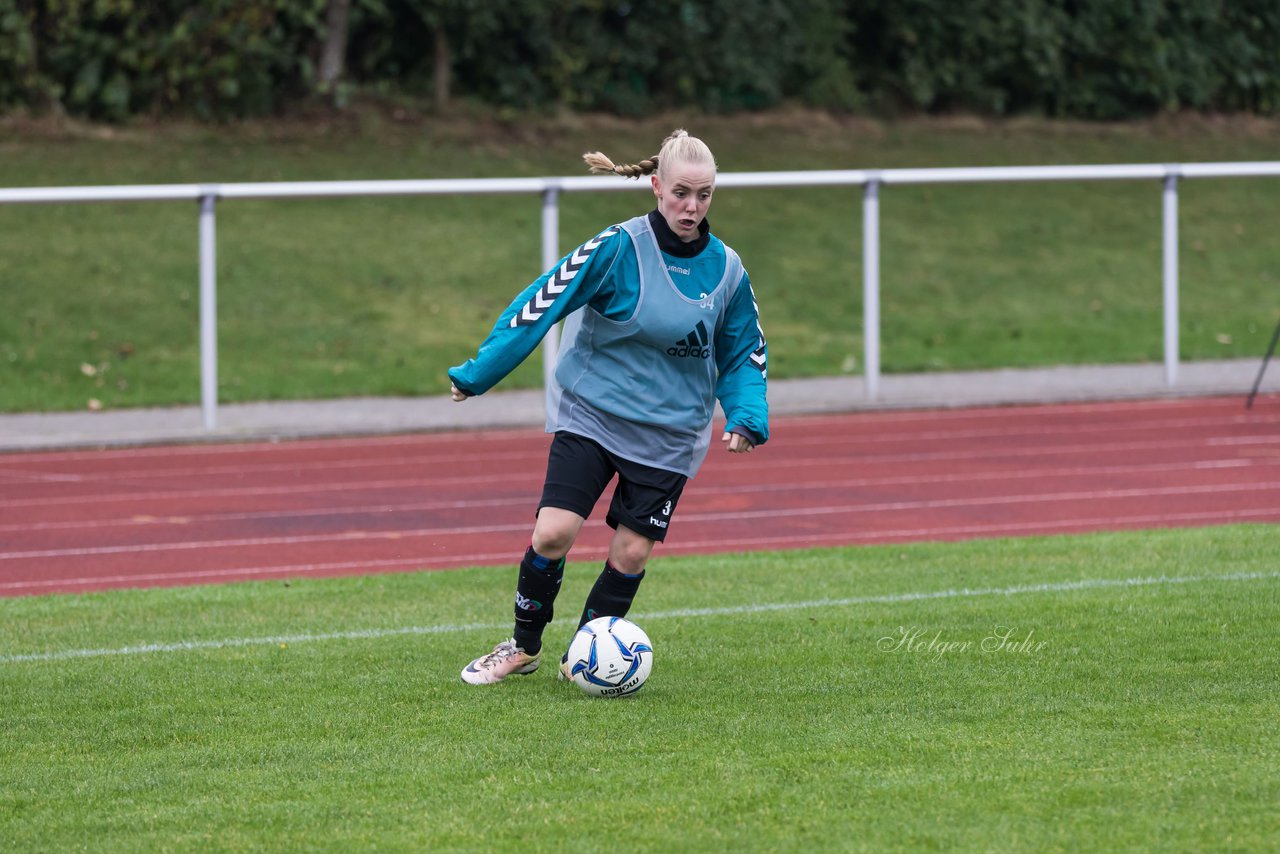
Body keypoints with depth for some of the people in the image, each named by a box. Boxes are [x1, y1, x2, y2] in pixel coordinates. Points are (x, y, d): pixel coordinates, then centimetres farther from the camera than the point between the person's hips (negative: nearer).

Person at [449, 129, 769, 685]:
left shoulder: (726, 269, -2)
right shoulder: (619, 248, -14)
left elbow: (744, 355, 11)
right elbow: (541, 304, -11)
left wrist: (747, 417, -7)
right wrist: (476, 375, -12)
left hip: (669, 433, 3)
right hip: (591, 413, -3)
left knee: (632, 552, -2)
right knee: (553, 532, -14)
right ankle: (524, 648, 8)